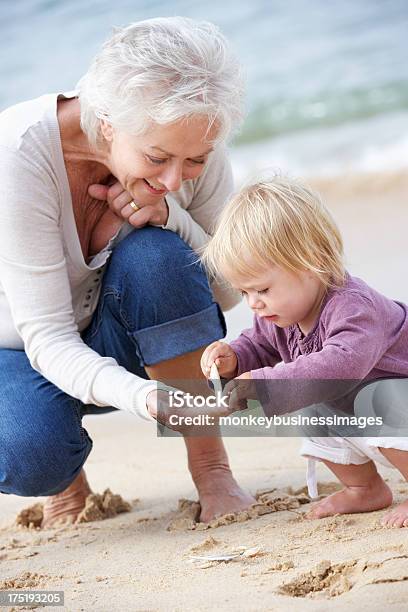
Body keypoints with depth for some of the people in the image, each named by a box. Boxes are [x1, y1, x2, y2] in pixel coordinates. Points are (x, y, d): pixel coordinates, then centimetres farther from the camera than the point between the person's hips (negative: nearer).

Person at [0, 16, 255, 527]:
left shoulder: (192, 148, -19)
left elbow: (227, 293, -8)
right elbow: (46, 337, -32)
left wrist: (172, 214, -28)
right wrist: (144, 399, -50)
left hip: (118, 347, 3)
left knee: (156, 253, -30)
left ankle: (211, 470, -16)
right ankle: (66, 475, 4)